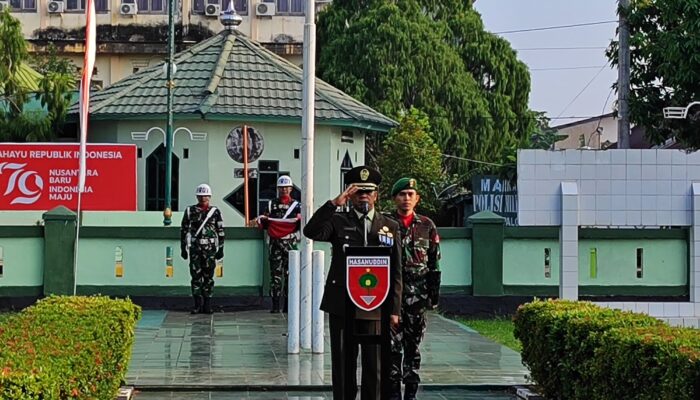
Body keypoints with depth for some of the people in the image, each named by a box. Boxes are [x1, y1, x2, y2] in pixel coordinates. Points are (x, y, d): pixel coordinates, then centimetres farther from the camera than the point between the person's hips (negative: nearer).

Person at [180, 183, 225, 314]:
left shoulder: (215, 212, 6)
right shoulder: (190, 211, 6)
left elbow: (220, 231, 7)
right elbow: (184, 230, 8)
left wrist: (221, 248, 4)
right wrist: (183, 248, 4)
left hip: (210, 249, 0)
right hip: (195, 248, 0)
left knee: (208, 276, 2)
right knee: (196, 275, -3)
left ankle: (207, 304, 9)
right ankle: (197, 304, 2)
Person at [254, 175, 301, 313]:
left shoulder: (296, 205, 8)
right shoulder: (271, 204, 12)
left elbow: (300, 227, 3)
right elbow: (264, 226, 13)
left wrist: (300, 220, -18)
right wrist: (261, 220, -8)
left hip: (290, 243, 0)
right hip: (275, 243, 1)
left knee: (289, 273, 2)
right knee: (275, 273, -3)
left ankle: (288, 304, 7)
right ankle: (275, 304, -3)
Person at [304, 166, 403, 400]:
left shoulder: (390, 227, 10)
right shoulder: (338, 221, 7)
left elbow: (396, 272, 8)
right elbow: (311, 232, -14)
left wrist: (394, 310, 2)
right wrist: (334, 203, -20)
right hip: (341, 304, 0)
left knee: (374, 367, 3)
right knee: (343, 364, 5)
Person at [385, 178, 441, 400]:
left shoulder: (427, 226, 8)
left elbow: (434, 264, 9)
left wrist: (434, 294, 4)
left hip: (417, 295, 2)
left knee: (413, 344, 6)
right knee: (392, 344, -4)